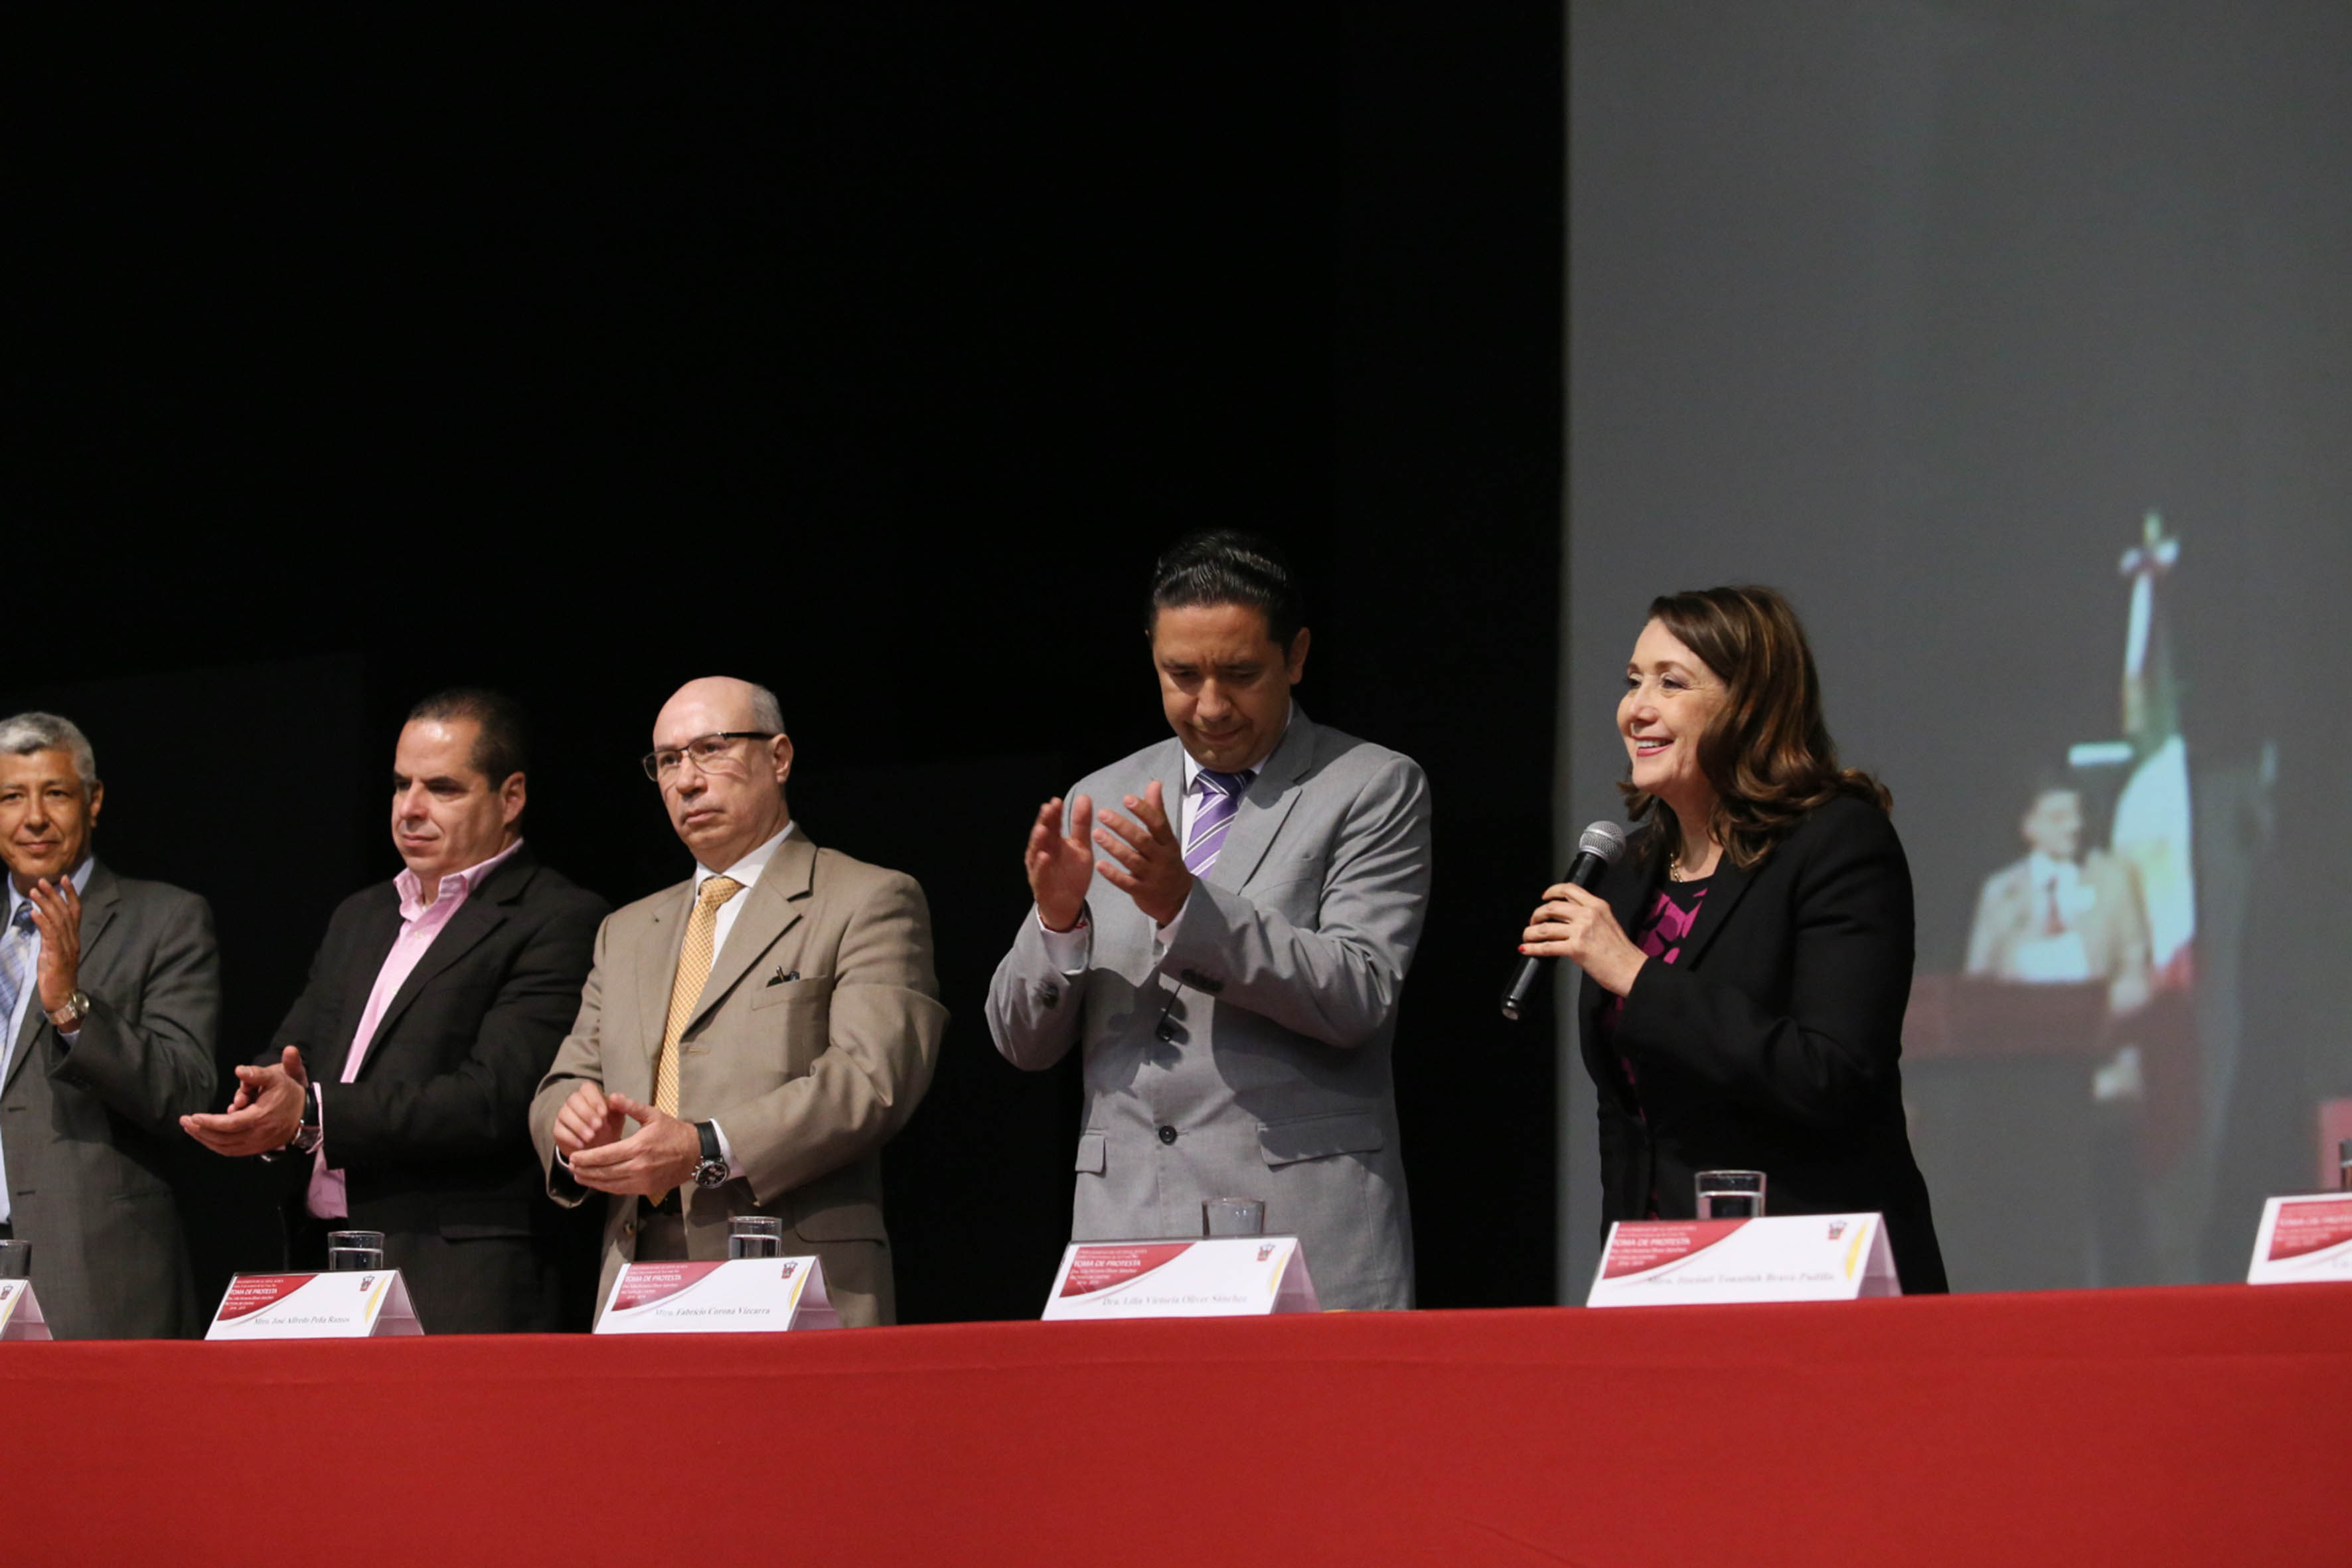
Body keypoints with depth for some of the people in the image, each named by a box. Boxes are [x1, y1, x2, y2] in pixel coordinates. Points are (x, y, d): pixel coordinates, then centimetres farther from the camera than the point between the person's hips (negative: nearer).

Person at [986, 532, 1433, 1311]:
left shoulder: (1373, 790, 4)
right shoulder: (1101, 802, 15)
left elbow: (1357, 998, -10)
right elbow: (1022, 1041, 13)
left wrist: (1188, 906, -20)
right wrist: (1057, 918, -8)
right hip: (1126, 1231, 3)